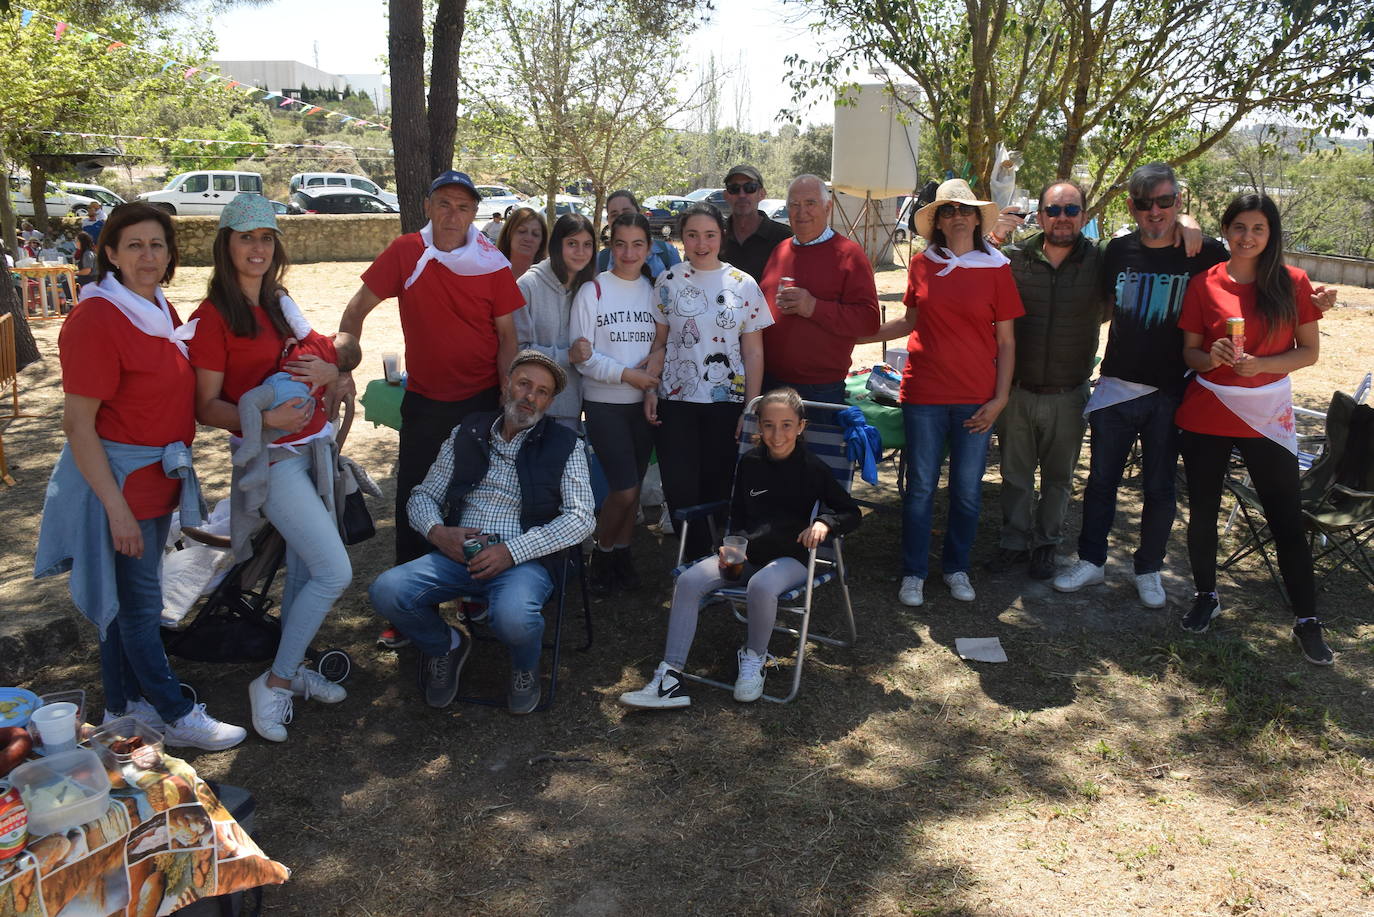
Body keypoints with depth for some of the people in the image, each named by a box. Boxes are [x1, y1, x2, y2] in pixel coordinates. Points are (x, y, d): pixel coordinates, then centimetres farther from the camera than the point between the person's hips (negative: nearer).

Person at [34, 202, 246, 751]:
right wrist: (118, 508, -22)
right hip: (116, 478, -8)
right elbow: (78, 424, -20)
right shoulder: (97, 319, -19)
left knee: (125, 598, 18)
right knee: (138, 603, 3)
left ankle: (123, 706, 31)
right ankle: (177, 716, 15)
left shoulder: (162, 311, 7)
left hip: (157, 475, 9)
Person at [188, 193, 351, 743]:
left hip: (311, 446, 7)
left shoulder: (281, 304, 12)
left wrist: (326, 372, -8)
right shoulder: (213, 317, -9)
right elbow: (207, 408, -11)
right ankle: (274, 682, 4)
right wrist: (261, 419, -28)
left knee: (303, 570, 12)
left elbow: (322, 362, 16)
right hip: (268, 458, -7)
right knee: (335, 573, -12)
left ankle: (292, 669, 28)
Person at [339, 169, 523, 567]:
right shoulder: (405, 252, -5)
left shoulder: (493, 265, -5)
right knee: (414, 496, 7)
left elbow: (507, 337, -1)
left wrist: (508, 399, -10)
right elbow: (357, 309, 0)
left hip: (482, 400, 0)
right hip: (423, 401, 0)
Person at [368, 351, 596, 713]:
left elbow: (580, 517, -4)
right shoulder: (467, 433, 15)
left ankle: (525, 668, 4)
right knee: (387, 591, -23)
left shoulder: (565, 445, 6)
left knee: (514, 617, -36)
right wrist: (437, 531, -7)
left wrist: (512, 551, -14)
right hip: (458, 553, 3)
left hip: (523, 560, -3)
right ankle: (445, 647, 10)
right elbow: (423, 496, 18)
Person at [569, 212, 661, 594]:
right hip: (604, 404, -4)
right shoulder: (592, 291, -4)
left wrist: (651, 367, -12)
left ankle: (622, 553, 28)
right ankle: (601, 554, 15)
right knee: (624, 490, -8)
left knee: (633, 487, 11)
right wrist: (626, 374, -16)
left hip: (644, 403, 4)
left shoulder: (655, 291, 6)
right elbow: (581, 356, -8)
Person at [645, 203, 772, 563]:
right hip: (676, 400, 1)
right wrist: (649, 390, -2)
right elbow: (659, 343, 8)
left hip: (727, 401, 0)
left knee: (718, 488, 3)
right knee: (680, 489, -4)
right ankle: (698, 562, 11)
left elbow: (754, 351, 2)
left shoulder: (743, 284, 2)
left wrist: (752, 408, -3)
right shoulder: (668, 282, 5)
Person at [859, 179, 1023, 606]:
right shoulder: (922, 264, 4)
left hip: (976, 399, 0)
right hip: (924, 394, 0)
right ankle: (913, 573, 19)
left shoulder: (996, 269, 0)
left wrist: (1000, 398, -4)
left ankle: (956, 567, 27)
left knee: (967, 491, 8)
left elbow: (1007, 341, 2)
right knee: (921, 488, 5)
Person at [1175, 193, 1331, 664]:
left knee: (1287, 519, 3)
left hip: (1266, 417, -1)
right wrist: (1212, 357, -19)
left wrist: (1260, 364, -18)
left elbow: (1309, 351, -1)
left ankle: (1307, 620, 16)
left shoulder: (1292, 282, -2)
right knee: (1202, 511, 10)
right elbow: (1189, 352, 4)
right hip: (1206, 414, 1)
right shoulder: (1204, 284, -1)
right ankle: (1206, 596, 31)